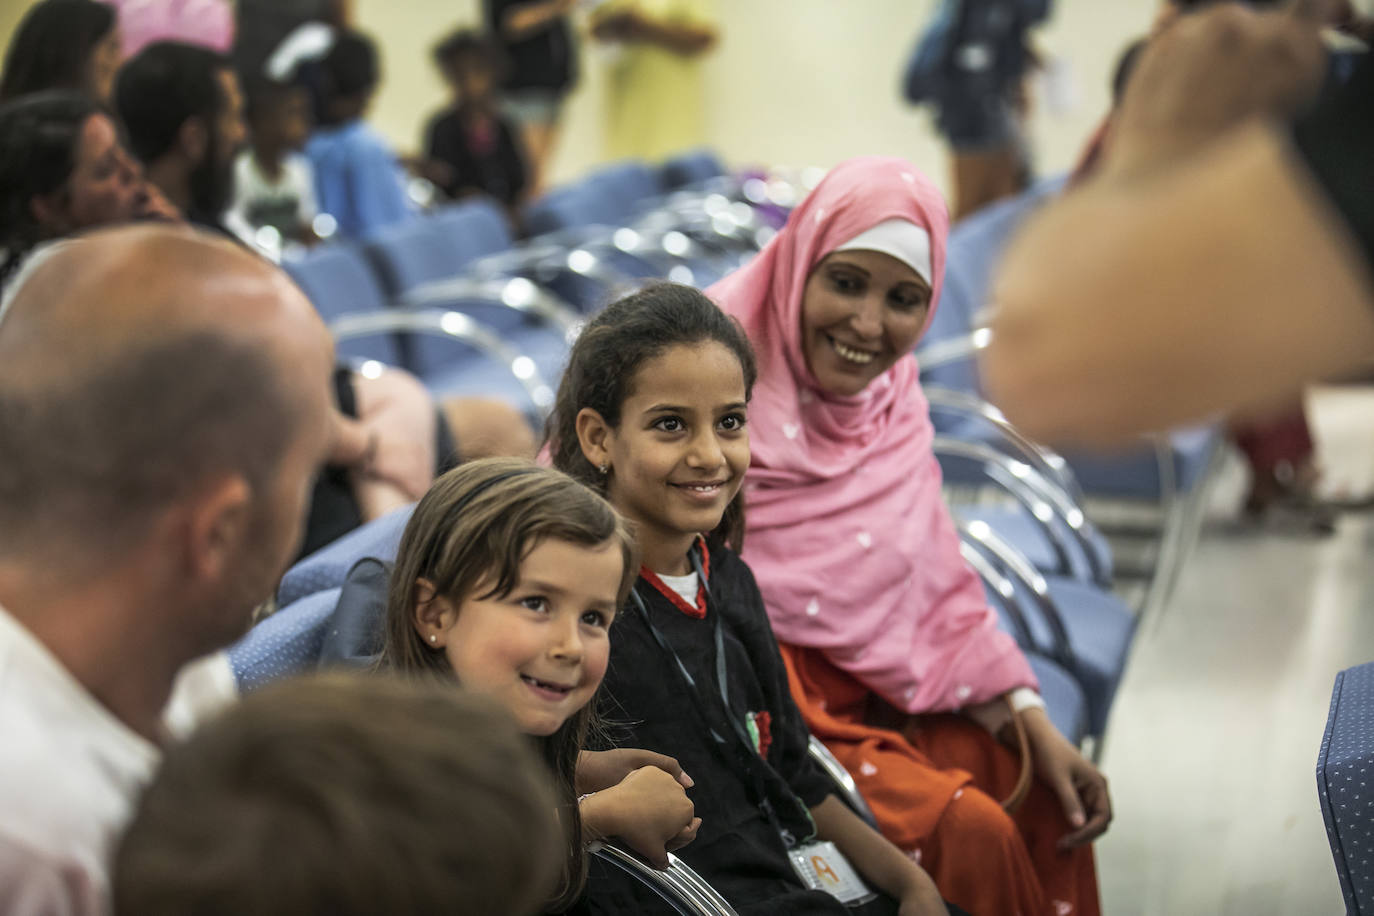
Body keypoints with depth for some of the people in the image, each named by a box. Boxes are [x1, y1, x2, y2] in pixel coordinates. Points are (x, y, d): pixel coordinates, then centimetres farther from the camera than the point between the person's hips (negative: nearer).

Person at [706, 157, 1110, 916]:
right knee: (967, 828, -17)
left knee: (1039, 790, 1)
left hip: (870, 688, 7)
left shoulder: (891, 398, 4)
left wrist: (1038, 730, -1)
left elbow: (939, 592, 8)